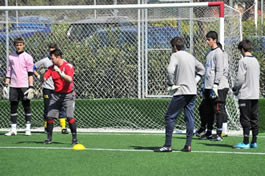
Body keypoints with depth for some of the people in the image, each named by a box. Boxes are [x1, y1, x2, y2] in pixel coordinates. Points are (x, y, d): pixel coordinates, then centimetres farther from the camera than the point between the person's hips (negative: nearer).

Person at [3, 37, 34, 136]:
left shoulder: (28, 57, 0)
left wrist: (31, 87, -11)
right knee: (13, 107, 3)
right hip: (13, 86, 4)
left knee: (26, 106, -1)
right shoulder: (11, 57, 12)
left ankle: (28, 129, 3)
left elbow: (30, 73, -3)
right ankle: (13, 129, 6)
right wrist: (6, 85, 8)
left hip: (24, 86, -4)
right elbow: (9, 71, 16)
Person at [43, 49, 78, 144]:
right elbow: (44, 78, -5)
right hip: (56, 94, 5)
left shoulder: (68, 66, -11)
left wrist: (60, 73, -40)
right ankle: (49, 138, 11)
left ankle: (74, 138, -8)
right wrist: (42, 74, -27)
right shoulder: (51, 68, 4)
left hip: (68, 94, -5)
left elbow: (70, 79, -26)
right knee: (49, 116, -1)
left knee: (70, 116, -17)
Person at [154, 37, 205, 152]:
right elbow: (201, 69, 30)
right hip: (192, 92, 7)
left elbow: (170, 70, -22)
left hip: (181, 91, -7)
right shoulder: (191, 56, 17)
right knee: (189, 118, 7)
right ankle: (188, 145, 3)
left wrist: (171, 84, -10)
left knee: (170, 117, -2)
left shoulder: (175, 55, -5)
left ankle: (168, 145, -5)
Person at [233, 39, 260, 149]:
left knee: (245, 119, -5)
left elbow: (240, 79, -15)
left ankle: (246, 142, -6)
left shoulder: (243, 61, -11)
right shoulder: (256, 61, 12)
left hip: (245, 95, -7)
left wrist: (235, 89, 3)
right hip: (255, 95, 7)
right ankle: (254, 142, 11)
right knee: (254, 118, 9)